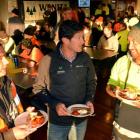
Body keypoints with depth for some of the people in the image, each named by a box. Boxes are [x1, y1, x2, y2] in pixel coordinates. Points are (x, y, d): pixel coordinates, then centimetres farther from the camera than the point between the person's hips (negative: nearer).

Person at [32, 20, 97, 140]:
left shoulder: (85, 58, -8)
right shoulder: (48, 60, -18)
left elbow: (92, 81, 7)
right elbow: (38, 88, -9)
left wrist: (89, 100, -7)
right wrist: (54, 104, -21)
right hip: (58, 118, -3)